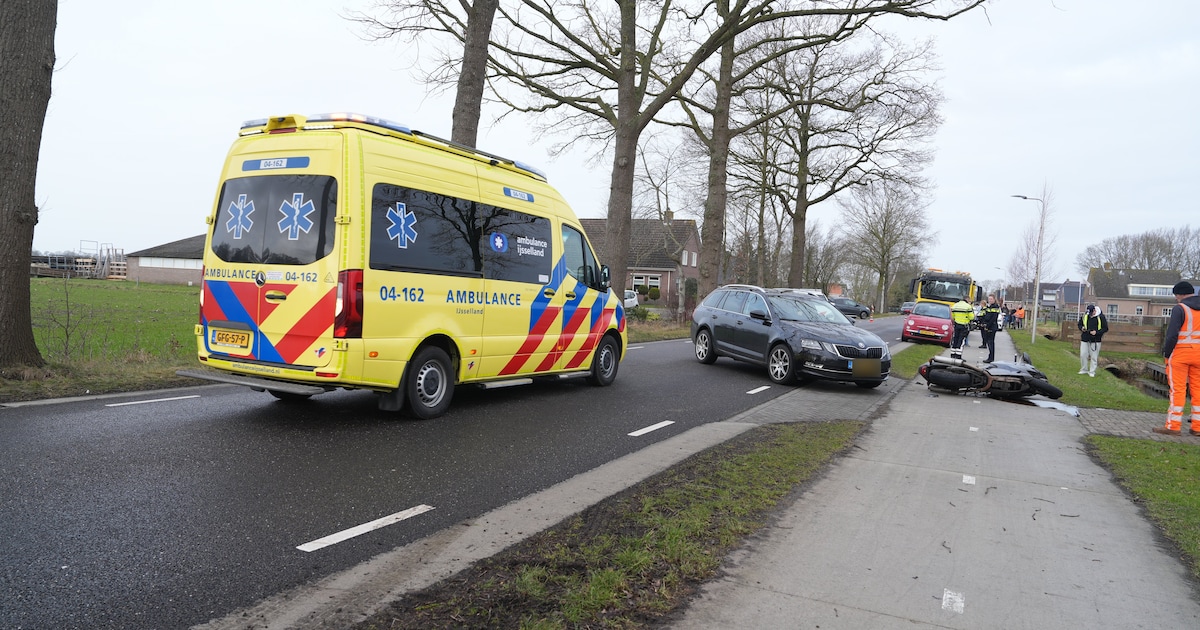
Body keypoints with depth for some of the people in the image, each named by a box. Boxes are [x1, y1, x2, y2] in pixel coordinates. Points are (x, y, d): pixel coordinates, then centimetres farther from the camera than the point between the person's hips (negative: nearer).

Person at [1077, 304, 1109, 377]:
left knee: (1094, 357, 3)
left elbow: (1105, 328, -5)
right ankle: (1084, 370, 21)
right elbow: (1079, 324, 14)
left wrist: (1096, 332, -19)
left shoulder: (1100, 317, -10)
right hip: (1085, 339, 3)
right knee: (1083, 355, 6)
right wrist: (1081, 328, -8)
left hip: (1095, 340, -3)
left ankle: (1092, 372, 12)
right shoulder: (1084, 315, 0)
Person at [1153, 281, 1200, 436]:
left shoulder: (1180, 309, -11)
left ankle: (1173, 426, -2)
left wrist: (1166, 353, -6)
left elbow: (1172, 335, -16)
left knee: (1177, 389, -4)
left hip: (1180, 353, -6)